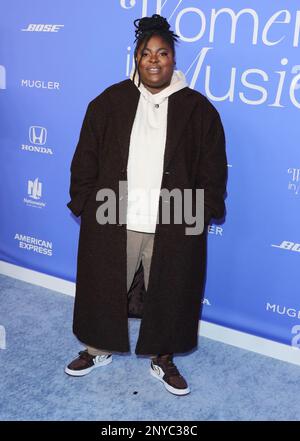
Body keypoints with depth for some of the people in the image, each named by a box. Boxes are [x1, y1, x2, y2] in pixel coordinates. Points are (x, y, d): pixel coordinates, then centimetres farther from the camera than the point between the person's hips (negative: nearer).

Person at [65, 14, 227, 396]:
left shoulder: (198, 109, 1)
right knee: (104, 287, 14)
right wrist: (83, 203, 0)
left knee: (168, 293, 11)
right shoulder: (109, 102, 2)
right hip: (112, 220, 1)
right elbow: (86, 158, 4)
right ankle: (99, 349, 38)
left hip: (174, 225, 0)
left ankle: (162, 360, 34)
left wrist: (204, 213, -2)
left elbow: (213, 168, 3)